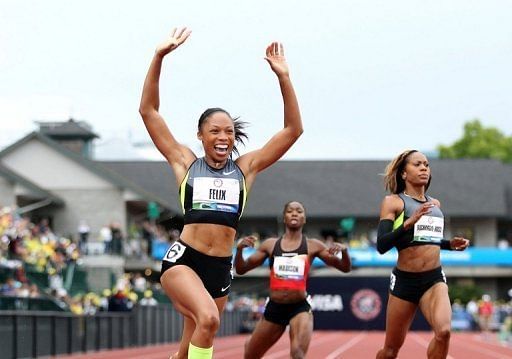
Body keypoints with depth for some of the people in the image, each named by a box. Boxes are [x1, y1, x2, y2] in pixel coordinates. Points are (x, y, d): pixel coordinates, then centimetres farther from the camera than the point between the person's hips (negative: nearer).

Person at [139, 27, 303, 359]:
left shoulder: (245, 168, 10)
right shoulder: (186, 163, 6)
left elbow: (293, 129, 6)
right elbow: (148, 111, 4)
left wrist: (283, 76, -2)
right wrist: (159, 57, -5)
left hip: (221, 268, 4)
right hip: (183, 259, -3)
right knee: (208, 319, -31)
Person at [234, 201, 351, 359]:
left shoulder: (313, 246, 1)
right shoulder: (270, 245, 6)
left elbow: (345, 268, 3)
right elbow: (241, 269, 9)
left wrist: (343, 250, -19)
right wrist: (239, 249, -11)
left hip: (300, 308, -3)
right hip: (274, 308, 3)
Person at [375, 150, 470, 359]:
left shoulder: (435, 204, 13)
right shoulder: (393, 202, -3)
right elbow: (381, 245, -14)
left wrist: (450, 244, 10)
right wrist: (409, 223, -25)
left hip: (434, 279, 3)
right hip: (405, 280, -3)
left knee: (443, 331, -25)